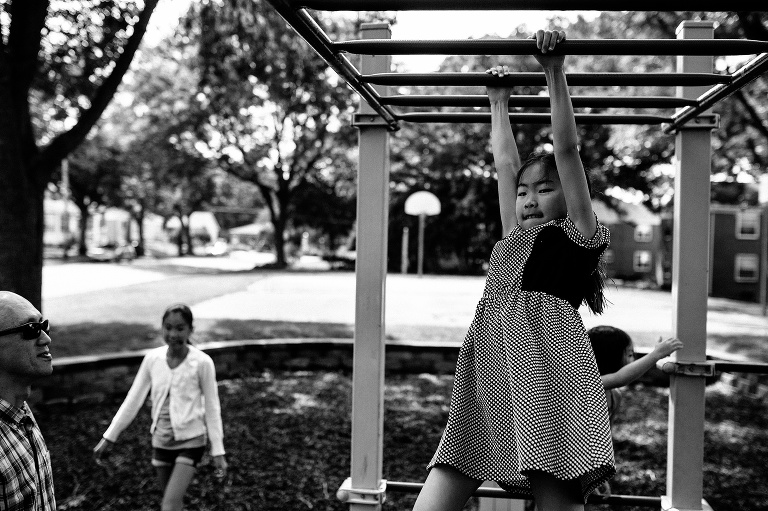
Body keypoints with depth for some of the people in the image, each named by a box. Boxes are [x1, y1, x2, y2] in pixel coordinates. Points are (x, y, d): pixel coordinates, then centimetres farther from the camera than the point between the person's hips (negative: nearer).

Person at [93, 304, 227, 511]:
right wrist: (109, 437, 2)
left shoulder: (202, 363, -16)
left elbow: (212, 408, -9)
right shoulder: (152, 358, -6)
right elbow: (133, 400, 2)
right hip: (161, 440, 4)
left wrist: (218, 451, -8)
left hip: (190, 441, -4)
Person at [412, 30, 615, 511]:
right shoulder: (513, 240, 26)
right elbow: (504, 161, 33)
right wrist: (499, 102, 41)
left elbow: (567, 150, 5)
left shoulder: (580, 236, 11)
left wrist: (554, 71, 4)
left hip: (548, 373, -6)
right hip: (488, 384, 6)